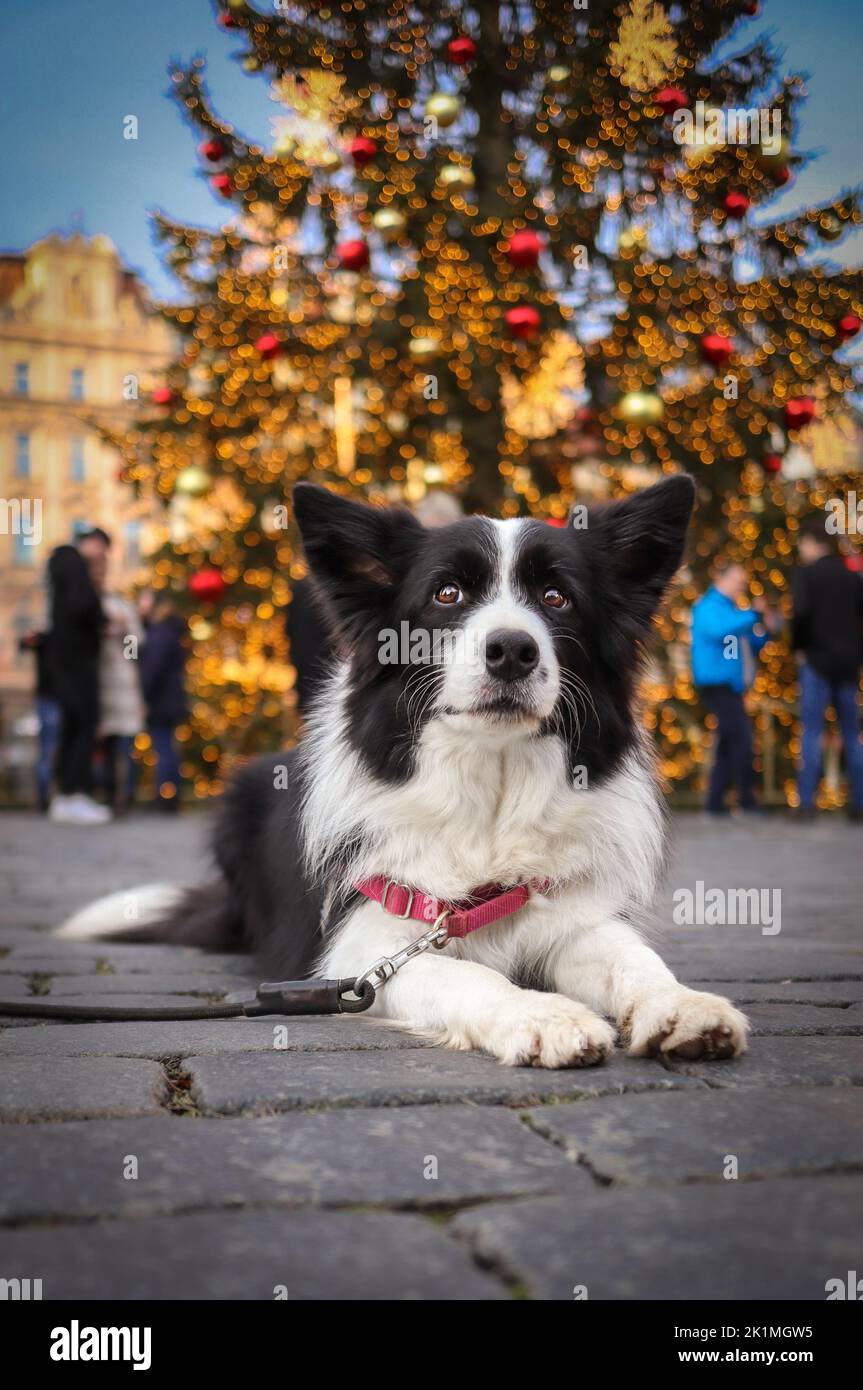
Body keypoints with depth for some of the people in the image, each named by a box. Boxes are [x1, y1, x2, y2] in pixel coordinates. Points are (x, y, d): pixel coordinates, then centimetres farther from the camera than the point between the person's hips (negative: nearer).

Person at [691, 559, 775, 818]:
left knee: (729, 743, 9)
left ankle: (716, 801, 13)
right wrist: (752, 614, -24)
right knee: (741, 738, -15)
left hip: (731, 685, 10)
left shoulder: (732, 609, 21)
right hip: (716, 683, -10)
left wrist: (761, 633, 4)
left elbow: (749, 648, 23)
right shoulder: (708, 607, -6)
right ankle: (747, 799, -14)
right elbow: (719, 631, -28)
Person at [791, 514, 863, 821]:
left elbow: (801, 612, -19)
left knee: (812, 733, -3)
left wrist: (798, 647, -5)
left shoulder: (805, 573, -5)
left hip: (817, 661, -5)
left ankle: (806, 803, -5)